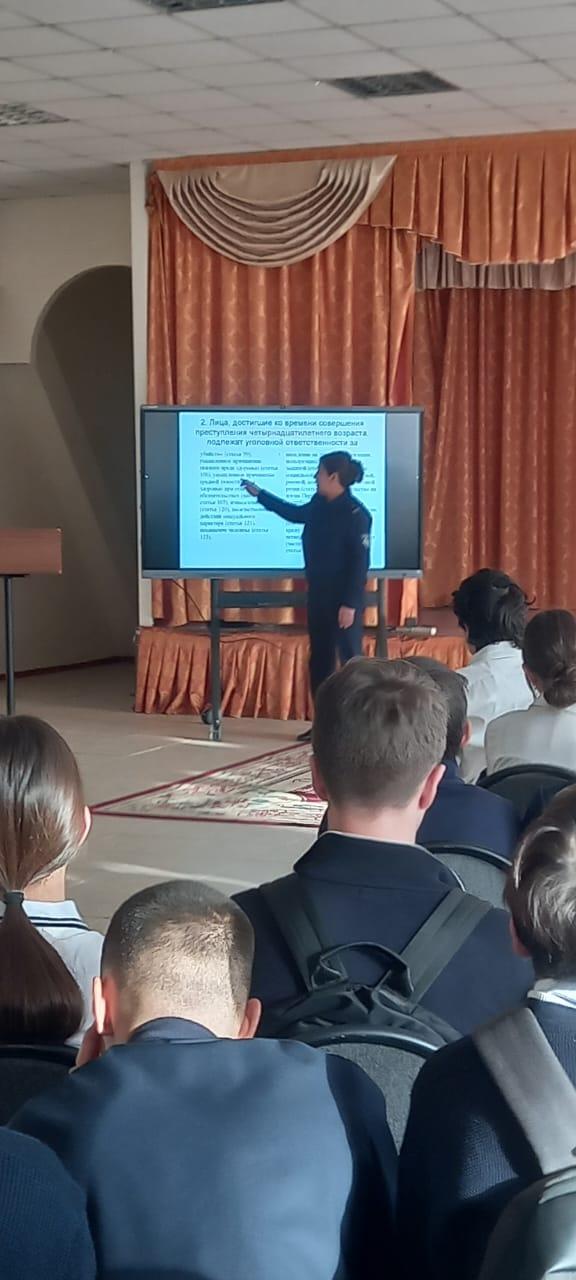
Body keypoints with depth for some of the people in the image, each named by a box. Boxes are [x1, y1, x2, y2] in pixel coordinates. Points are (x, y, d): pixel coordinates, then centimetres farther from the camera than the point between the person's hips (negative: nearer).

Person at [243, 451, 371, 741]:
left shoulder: (356, 514, -18)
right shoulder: (319, 505, 7)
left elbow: (360, 563, -19)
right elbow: (295, 513, 30)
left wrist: (350, 604, -22)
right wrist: (259, 494, 33)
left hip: (343, 600, -9)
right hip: (318, 596, 9)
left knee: (350, 660, -4)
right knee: (319, 658, 12)